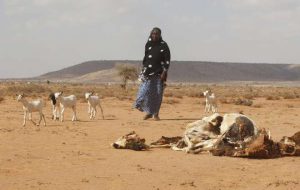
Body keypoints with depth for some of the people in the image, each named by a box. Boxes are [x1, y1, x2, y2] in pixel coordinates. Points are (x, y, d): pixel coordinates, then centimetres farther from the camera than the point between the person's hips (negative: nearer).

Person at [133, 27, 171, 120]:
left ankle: (156, 113, 12)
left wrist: (164, 72, -11)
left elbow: (167, 60, -4)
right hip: (148, 72, 2)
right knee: (145, 92, -7)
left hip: (159, 73, -2)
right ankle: (149, 112, 7)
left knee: (158, 94, 2)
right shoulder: (148, 44, 7)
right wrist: (144, 69, 9)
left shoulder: (163, 45, -2)